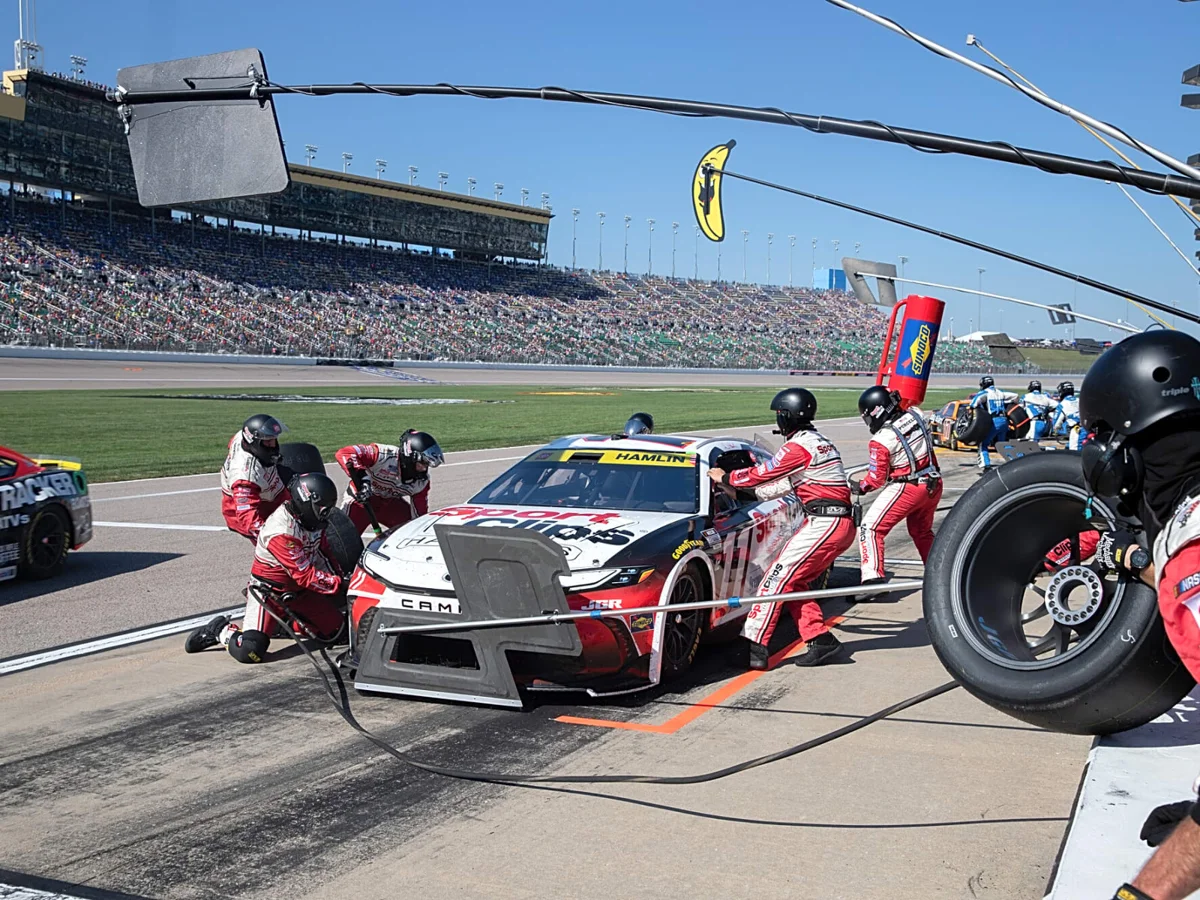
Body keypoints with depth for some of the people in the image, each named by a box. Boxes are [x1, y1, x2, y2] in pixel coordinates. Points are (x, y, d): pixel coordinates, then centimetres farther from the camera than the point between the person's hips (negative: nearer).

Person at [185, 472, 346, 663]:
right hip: (269, 590, -9)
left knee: (335, 628, 5)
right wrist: (338, 584, -25)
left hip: (298, 590, 9)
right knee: (250, 651, -24)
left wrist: (339, 575, 3)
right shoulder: (282, 532, -31)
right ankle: (220, 631, 7)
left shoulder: (308, 517, -5)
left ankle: (284, 622, 23)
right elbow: (305, 576, -28)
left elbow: (321, 552, 12)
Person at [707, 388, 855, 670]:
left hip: (825, 523, -10)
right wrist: (739, 487, 27)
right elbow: (788, 480, 26)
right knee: (792, 581, 12)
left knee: (779, 577, -11)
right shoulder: (819, 441, 18)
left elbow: (761, 474, -7)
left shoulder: (799, 447, -11)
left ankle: (753, 646, -14)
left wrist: (725, 477, 9)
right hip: (840, 523, 10)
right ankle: (821, 639, 6)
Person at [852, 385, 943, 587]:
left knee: (870, 528, -5)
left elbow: (877, 478, -9)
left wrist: (860, 487, 9)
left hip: (906, 488, -7)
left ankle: (873, 577, -17)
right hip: (934, 484, 7)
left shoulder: (881, 440, -17)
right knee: (922, 531, 28)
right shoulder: (916, 414, -2)